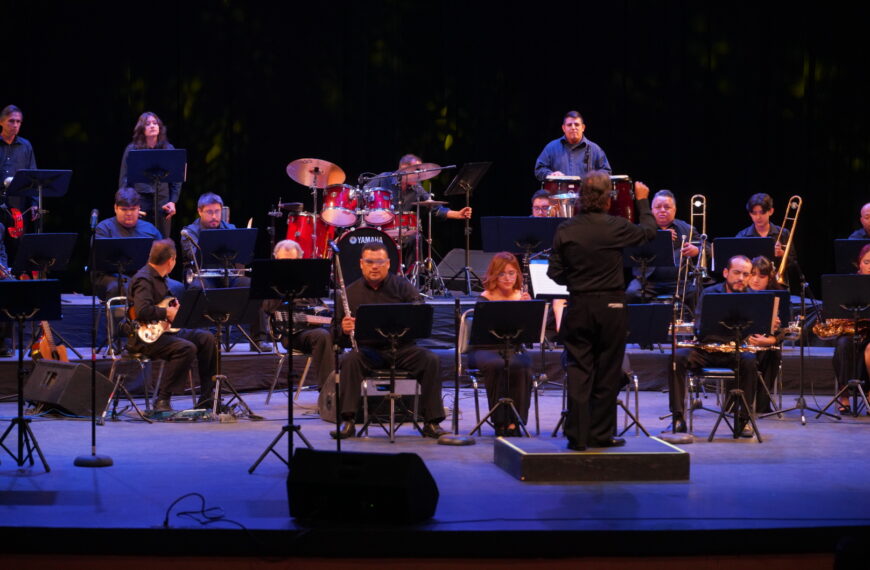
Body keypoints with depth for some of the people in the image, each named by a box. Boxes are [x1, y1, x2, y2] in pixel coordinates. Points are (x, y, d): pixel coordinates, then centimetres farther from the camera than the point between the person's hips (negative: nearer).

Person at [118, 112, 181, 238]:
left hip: (162, 203, 2)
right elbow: (124, 179, 5)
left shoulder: (168, 149, 9)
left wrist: (173, 201, 1)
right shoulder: (132, 150, 4)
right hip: (139, 202, -1)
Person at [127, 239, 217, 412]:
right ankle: (162, 401, -25)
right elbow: (142, 311, -31)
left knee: (206, 338, 1)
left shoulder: (159, 278, 17)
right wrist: (167, 313, -18)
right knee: (186, 348, -30)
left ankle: (207, 397, 4)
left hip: (163, 330, 10)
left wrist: (177, 307, 15)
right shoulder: (144, 280, -17)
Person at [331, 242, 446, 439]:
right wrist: (344, 330, -16)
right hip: (367, 350, 0)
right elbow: (337, 338, 9)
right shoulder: (351, 293, 8)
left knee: (430, 360, -26)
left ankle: (431, 422, -20)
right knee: (349, 360, -32)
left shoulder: (402, 285, 7)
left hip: (402, 349, 0)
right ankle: (347, 422, -31)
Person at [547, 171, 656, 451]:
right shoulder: (616, 227, -10)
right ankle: (601, 434, 12)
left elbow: (555, 273, -1)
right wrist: (643, 201, 24)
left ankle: (577, 435, 2)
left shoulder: (565, 230, -5)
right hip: (611, 307, -2)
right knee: (607, 374, 8)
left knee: (578, 372, 5)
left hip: (578, 308, 2)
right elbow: (648, 231, 9)